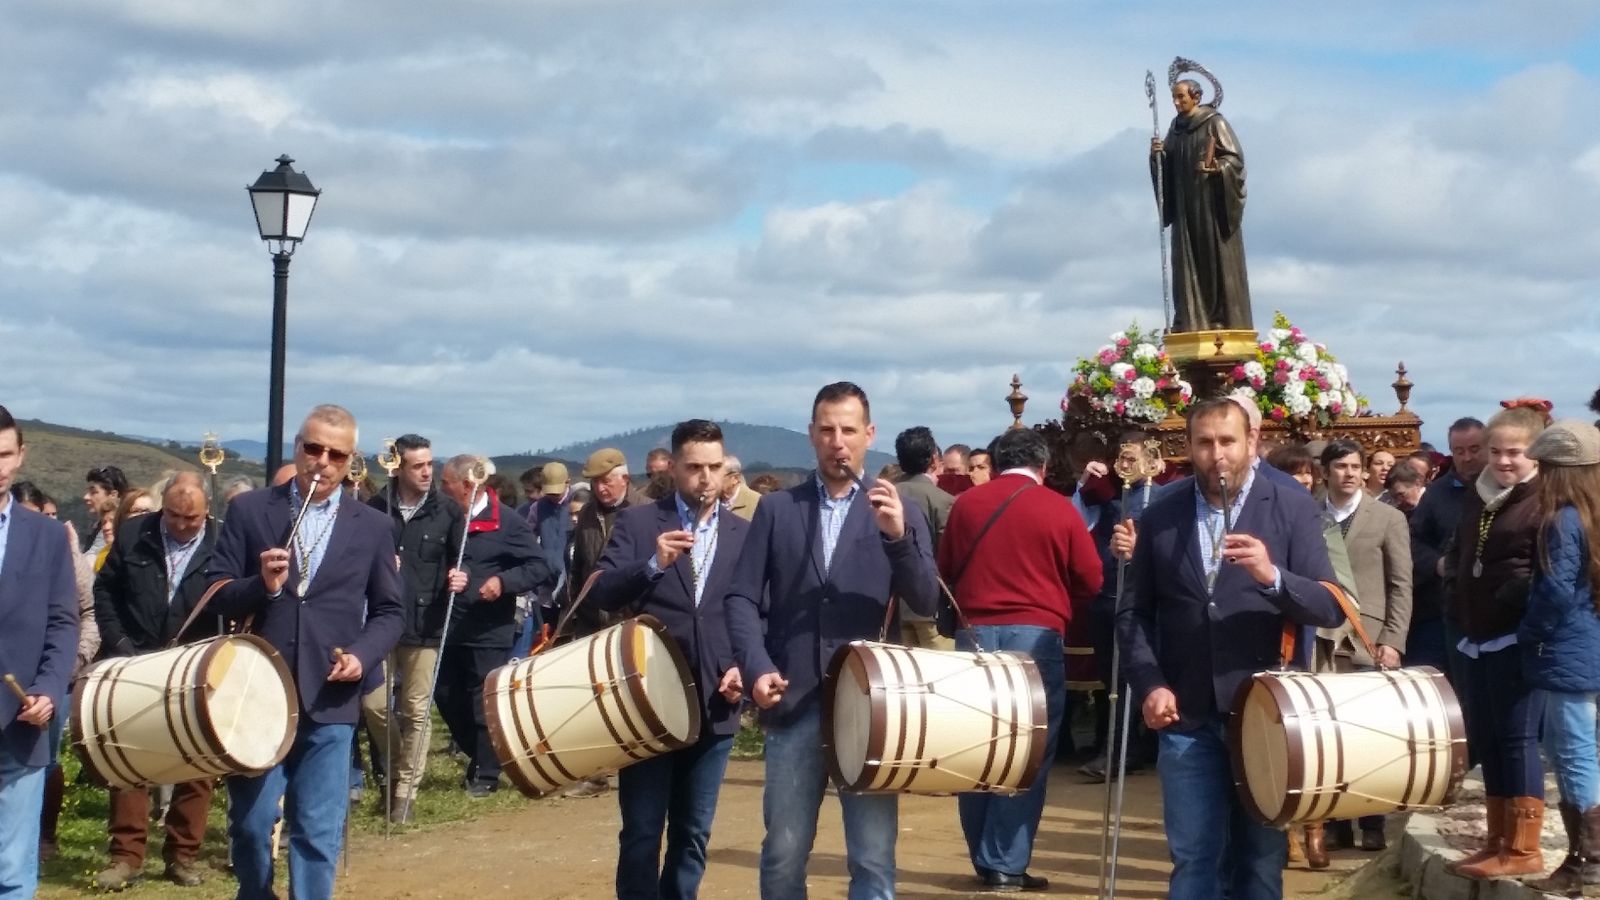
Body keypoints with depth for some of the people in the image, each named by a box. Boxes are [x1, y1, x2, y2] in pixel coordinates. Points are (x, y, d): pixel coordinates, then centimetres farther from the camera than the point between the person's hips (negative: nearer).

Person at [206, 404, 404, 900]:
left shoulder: (373, 527, 6)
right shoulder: (249, 510, 3)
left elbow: (389, 612, 9)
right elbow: (216, 595, 1)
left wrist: (361, 655, -9)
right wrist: (261, 585, -19)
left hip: (330, 699, 0)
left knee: (318, 833, 1)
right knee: (250, 823, 8)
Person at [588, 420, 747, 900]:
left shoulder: (745, 534, 7)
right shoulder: (637, 523, 0)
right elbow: (601, 594, -9)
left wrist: (744, 666, -6)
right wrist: (653, 565, -25)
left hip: (714, 705, 2)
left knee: (694, 832, 11)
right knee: (641, 832, 2)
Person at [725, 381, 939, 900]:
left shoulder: (900, 513, 7)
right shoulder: (776, 509, 8)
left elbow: (926, 604, -4)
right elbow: (742, 597, 4)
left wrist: (899, 536, -20)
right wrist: (756, 668, -11)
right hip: (794, 704, 1)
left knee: (874, 858, 1)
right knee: (783, 853, 8)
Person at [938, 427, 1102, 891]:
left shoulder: (966, 504, 7)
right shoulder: (1059, 509, -1)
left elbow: (945, 571, 17)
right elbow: (1092, 582, 4)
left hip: (974, 633, 3)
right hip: (1036, 636, -3)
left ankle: (984, 859, 15)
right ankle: (1006, 863, -2)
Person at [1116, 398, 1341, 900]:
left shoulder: (1293, 508, -3)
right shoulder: (1162, 513, 3)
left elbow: (1331, 608, -8)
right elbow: (1134, 611, 7)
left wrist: (1272, 576, -26)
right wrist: (1148, 684, -7)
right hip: (1188, 716, 1)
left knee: (1260, 857, 10)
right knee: (1193, 858, 3)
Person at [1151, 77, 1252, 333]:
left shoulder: (1215, 122, -5)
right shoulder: (1176, 127, 14)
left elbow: (1236, 157, -10)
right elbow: (1167, 166, 14)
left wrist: (1218, 168, -28)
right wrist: (1157, 154, -6)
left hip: (1211, 201, -6)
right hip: (1184, 204, 6)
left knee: (1217, 256, -6)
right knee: (1187, 260, 1)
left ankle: (1225, 319, -5)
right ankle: (1190, 319, 0)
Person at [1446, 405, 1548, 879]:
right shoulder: (1478, 496, 15)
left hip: (1518, 639, -8)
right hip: (1477, 638, 8)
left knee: (1516, 738, -6)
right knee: (1485, 741, 12)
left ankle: (1523, 849, 0)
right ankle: (1498, 841, 21)